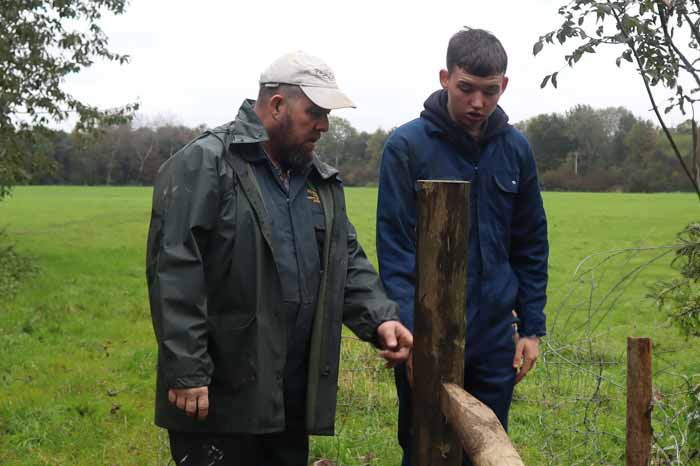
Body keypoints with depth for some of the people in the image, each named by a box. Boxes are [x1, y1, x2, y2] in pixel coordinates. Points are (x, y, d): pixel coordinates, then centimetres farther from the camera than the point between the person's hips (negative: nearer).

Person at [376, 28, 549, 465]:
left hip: (496, 340, 4)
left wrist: (532, 327, 7)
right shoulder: (407, 146, -9)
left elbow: (531, 246, 10)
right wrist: (412, 333, -18)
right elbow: (394, 249, -11)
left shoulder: (516, 149, 4)